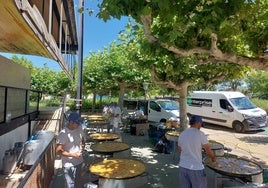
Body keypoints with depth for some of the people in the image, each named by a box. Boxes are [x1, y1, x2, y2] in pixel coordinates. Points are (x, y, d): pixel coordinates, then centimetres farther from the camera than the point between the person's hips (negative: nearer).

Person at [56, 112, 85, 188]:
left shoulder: (79, 128, -5)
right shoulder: (63, 134, -24)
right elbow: (58, 151, -21)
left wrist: (83, 145, -7)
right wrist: (72, 155, -24)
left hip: (79, 161, 6)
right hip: (69, 164, -6)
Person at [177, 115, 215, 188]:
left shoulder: (182, 134, 1)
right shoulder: (200, 134, -13)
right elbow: (208, 150, -5)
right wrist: (213, 158, 15)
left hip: (182, 167, 5)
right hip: (196, 168, -4)